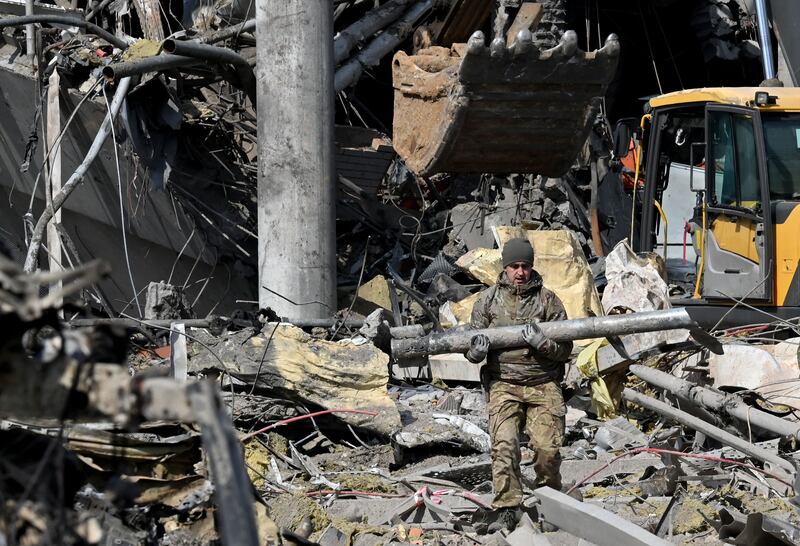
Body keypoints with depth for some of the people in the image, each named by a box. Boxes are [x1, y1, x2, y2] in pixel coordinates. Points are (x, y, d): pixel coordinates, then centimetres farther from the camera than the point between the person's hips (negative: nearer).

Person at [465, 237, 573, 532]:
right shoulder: (488, 299, 9)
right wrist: (476, 350, -12)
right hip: (504, 383, 0)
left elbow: (565, 349, 5)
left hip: (543, 384, 0)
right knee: (504, 445, -17)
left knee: (548, 449, -9)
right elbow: (471, 349, 12)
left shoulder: (548, 300, 7)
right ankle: (507, 510, -14)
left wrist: (542, 343, -15)